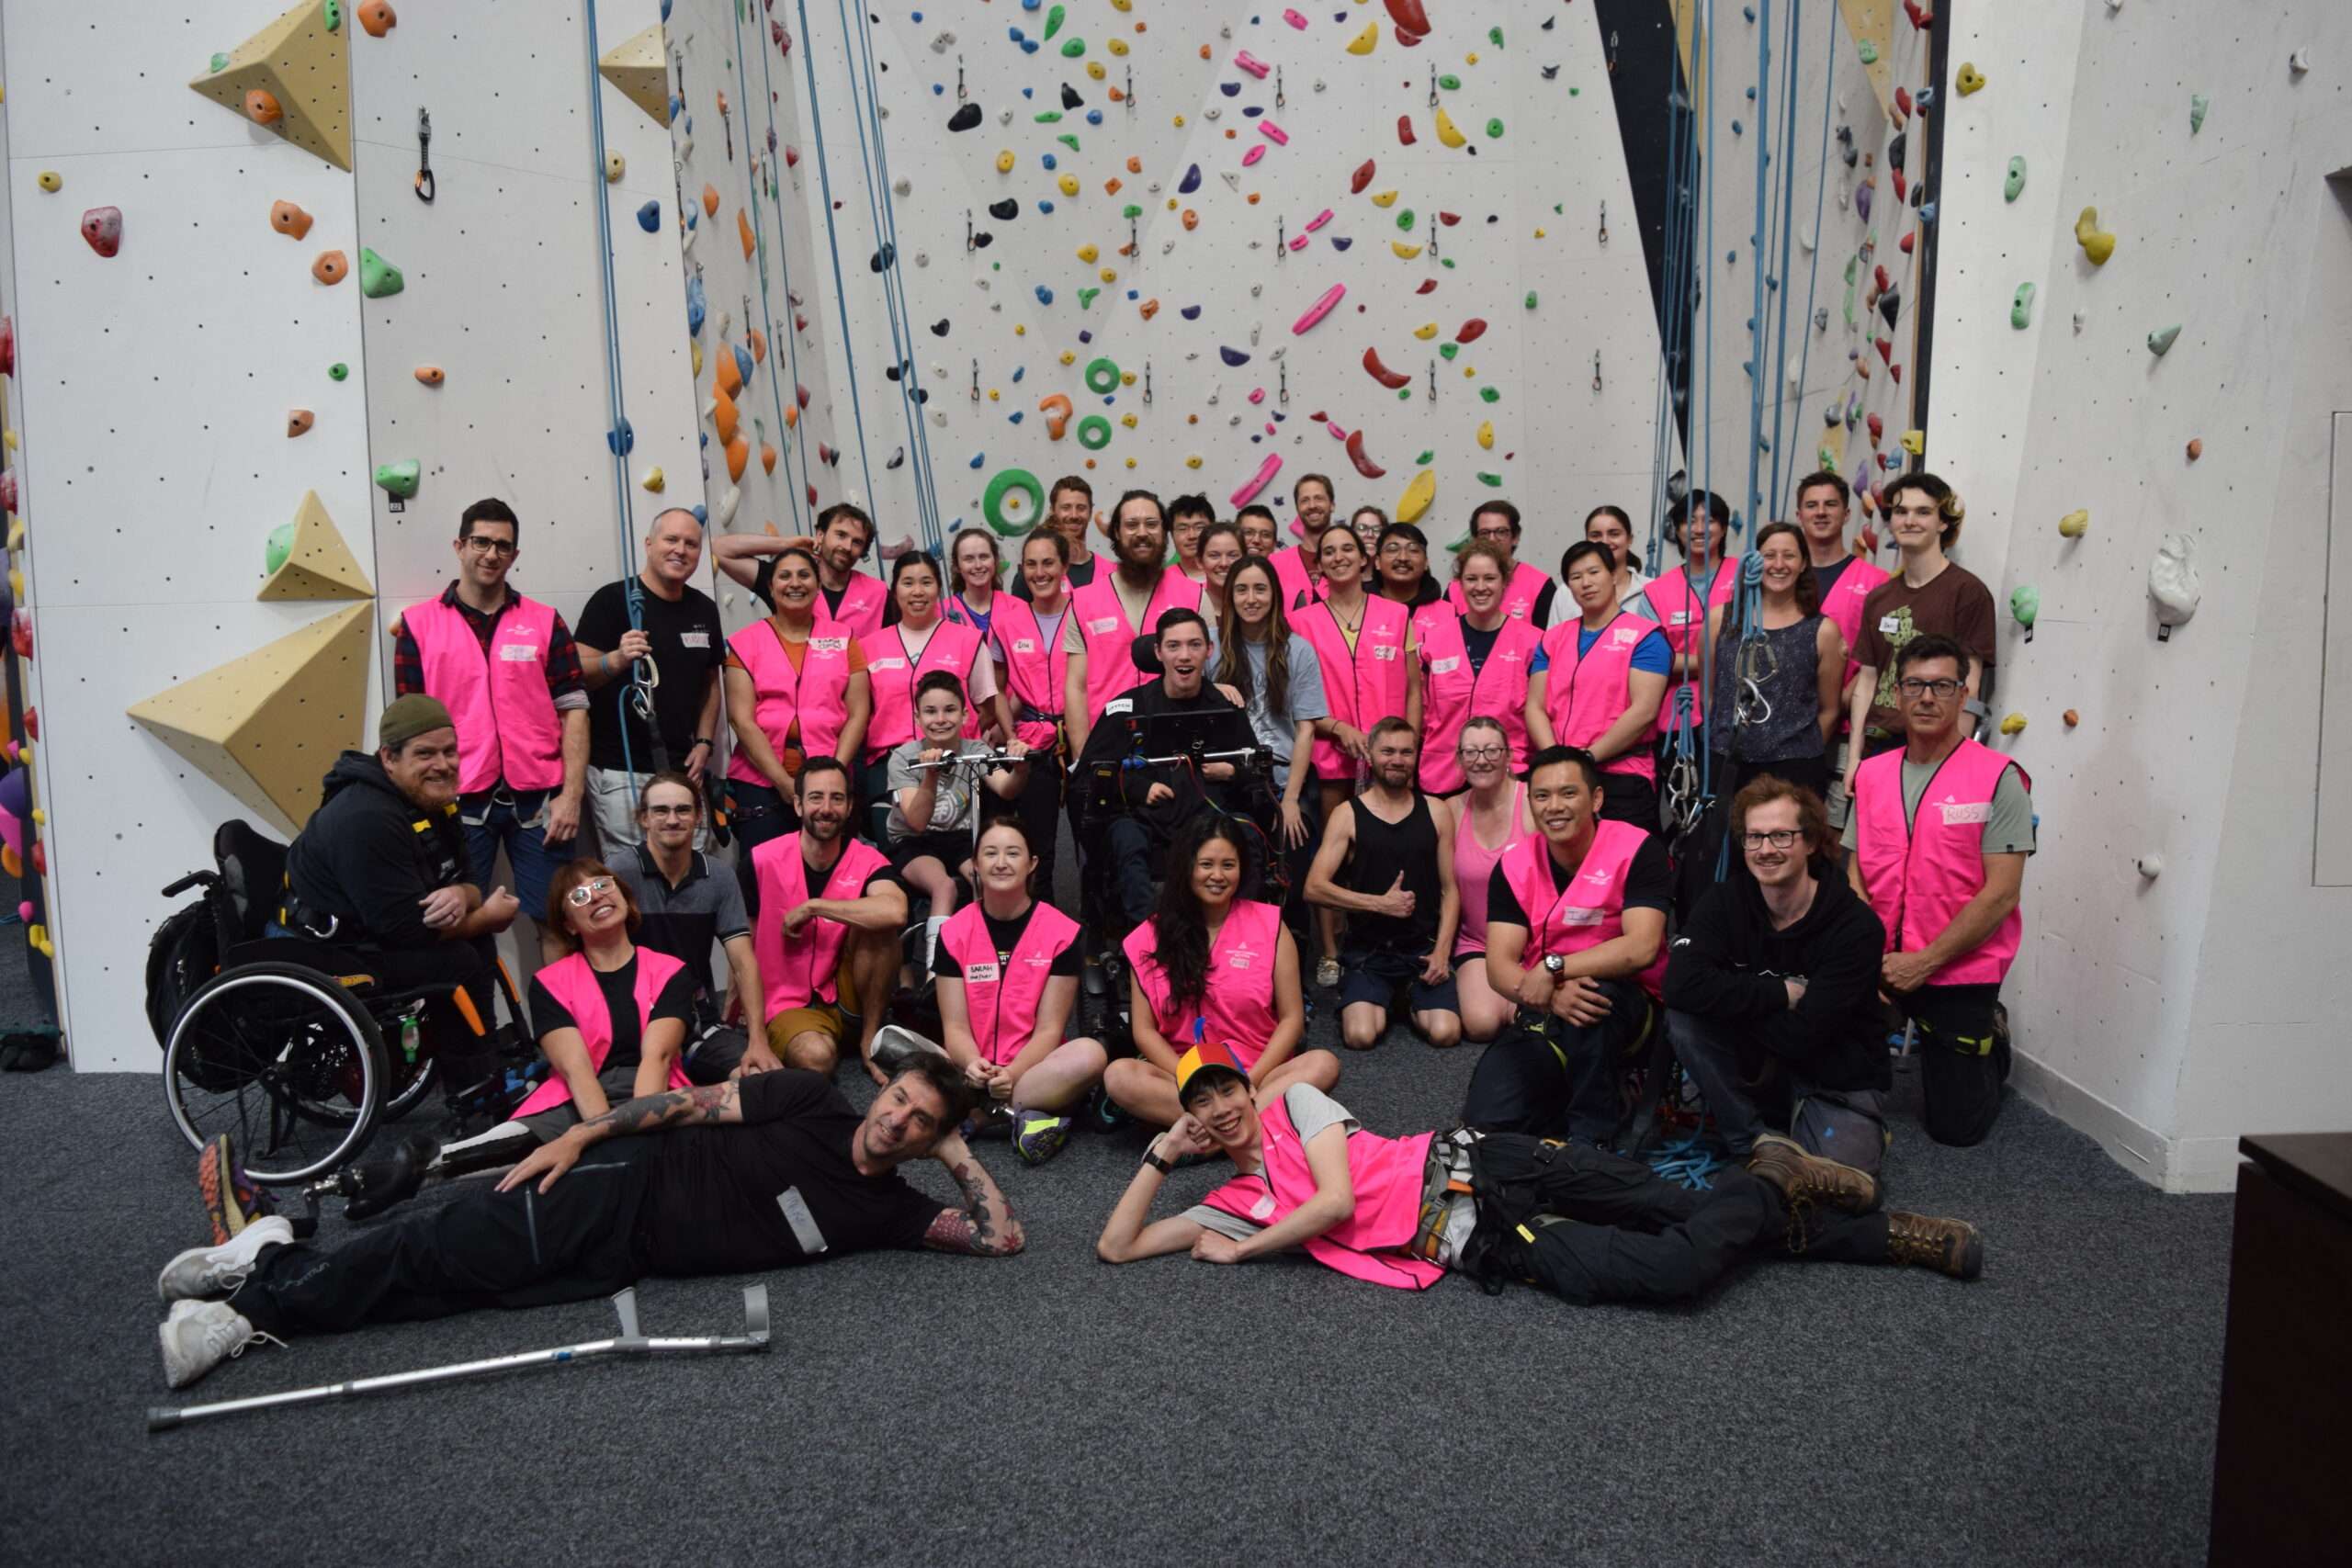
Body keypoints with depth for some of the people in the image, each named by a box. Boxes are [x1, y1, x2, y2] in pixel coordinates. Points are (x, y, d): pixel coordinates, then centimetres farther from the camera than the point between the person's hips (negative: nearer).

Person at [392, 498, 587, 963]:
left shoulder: (545, 621, 8)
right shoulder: (418, 624, 6)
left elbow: (573, 710, 4)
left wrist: (570, 795, -5)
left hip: (538, 800, 0)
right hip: (459, 802, 0)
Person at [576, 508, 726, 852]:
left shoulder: (704, 609, 9)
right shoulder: (612, 600, -7)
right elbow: (577, 674, -12)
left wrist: (704, 742, 7)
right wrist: (616, 659, -32)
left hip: (681, 769, 5)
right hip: (620, 771, -5)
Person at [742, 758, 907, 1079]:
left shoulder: (867, 861, -9)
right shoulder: (761, 861, -8)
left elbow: (895, 912, -32)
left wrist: (811, 907, -25)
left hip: (848, 1000, 3)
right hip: (789, 1005, -3)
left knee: (879, 921, -25)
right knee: (816, 1056, -37)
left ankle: (870, 1038, -11)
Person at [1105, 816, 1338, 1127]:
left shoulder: (1268, 924, 4)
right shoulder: (1152, 935, 6)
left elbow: (1291, 1018, 2)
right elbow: (1144, 1030, 3)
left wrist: (1252, 1079, -13)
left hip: (1259, 1074, 0)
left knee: (1323, 1064, -28)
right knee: (1119, 1076, -29)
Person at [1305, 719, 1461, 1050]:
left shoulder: (1437, 812, 6)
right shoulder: (1348, 814, -1)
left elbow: (1450, 889, 6)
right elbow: (1314, 888, -9)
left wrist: (1442, 950, -7)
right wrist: (1380, 903, -16)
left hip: (1424, 947, 1)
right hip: (1368, 950, -1)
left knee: (1444, 1032, -20)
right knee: (1361, 1035, -22)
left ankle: (1414, 997, 16)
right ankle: (1383, 1000, 14)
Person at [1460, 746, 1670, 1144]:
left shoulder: (1637, 850, -12)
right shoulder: (1514, 865, -1)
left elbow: (1641, 948, -24)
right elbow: (1499, 966, -8)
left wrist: (1553, 967, -31)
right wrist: (1554, 997, -29)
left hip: (1626, 1007, -3)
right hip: (1542, 1016, 3)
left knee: (1595, 990, -39)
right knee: (1486, 1118, -19)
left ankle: (1592, 1134, -21)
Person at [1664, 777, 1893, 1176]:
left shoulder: (1856, 926, -18)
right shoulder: (1725, 900, -8)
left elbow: (1800, 1036, -23)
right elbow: (1682, 985, -26)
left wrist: (1729, 1001, -15)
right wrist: (1784, 992, -25)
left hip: (1837, 1083, -3)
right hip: (1759, 1070, 3)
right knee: (1683, 1018, -23)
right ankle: (1756, 1140, -7)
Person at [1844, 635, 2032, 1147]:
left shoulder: (1999, 778, -10)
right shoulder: (1870, 775, 6)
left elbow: (2001, 895, -15)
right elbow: (1855, 879, 6)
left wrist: (1923, 962, -17)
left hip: (1959, 972, -4)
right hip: (1879, 966, 4)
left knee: (1955, 1125, 1)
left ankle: (1992, 1043, 31)